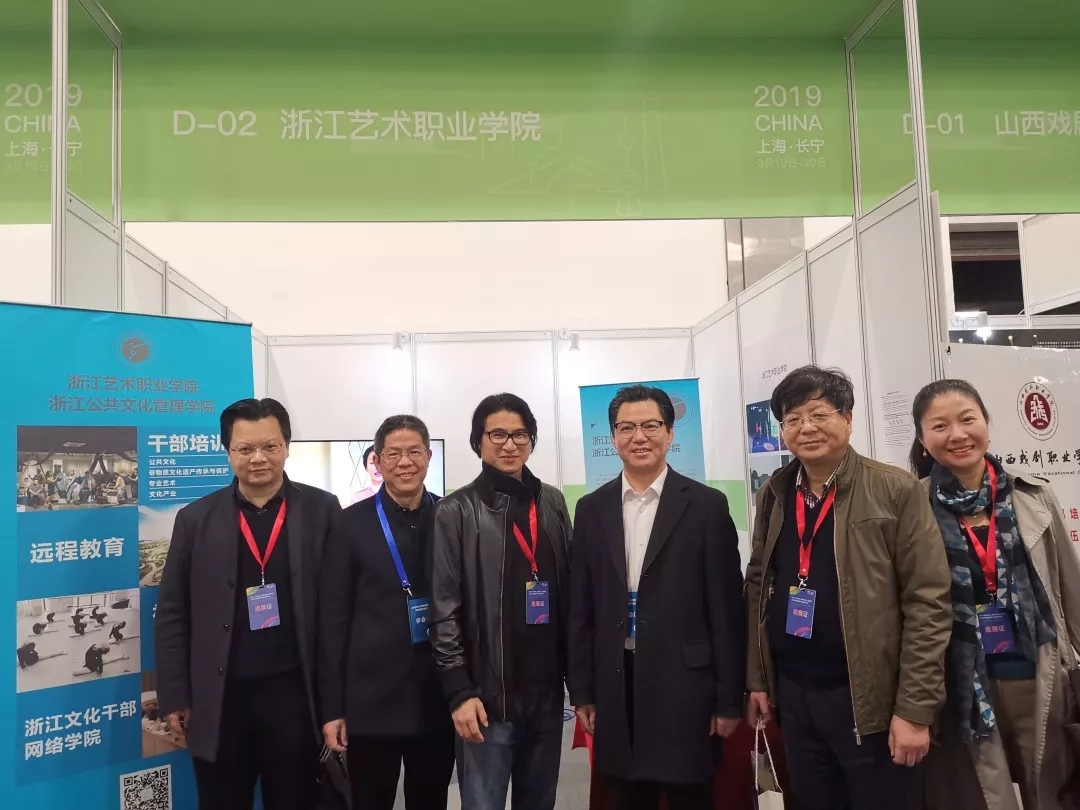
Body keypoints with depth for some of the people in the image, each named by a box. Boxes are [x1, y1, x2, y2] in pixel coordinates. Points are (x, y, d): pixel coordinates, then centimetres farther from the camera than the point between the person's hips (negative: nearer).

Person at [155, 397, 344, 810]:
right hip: (220, 697, 1)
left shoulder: (322, 510, -2)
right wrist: (175, 698, 2)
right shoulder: (197, 519, 1)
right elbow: (172, 615, 5)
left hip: (295, 691, -1)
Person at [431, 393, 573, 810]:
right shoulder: (457, 512, -4)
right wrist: (459, 690, -11)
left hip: (546, 690, 4)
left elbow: (569, 593, 10)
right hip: (488, 693, -4)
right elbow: (444, 608, -7)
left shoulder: (552, 503, 7)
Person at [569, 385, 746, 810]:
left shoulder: (707, 505, -3)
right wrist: (582, 692, 5)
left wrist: (729, 699, -5)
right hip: (615, 691, 3)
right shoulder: (591, 509, 5)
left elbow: (727, 611, -4)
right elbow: (581, 610, 6)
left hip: (684, 688, -2)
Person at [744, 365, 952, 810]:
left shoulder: (895, 491, -9)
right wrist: (756, 679, 9)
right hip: (794, 696, 5)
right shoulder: (773, 494, 5)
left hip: (871, 699, -4)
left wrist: (915, 709, -14)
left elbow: (928, 602, -11)